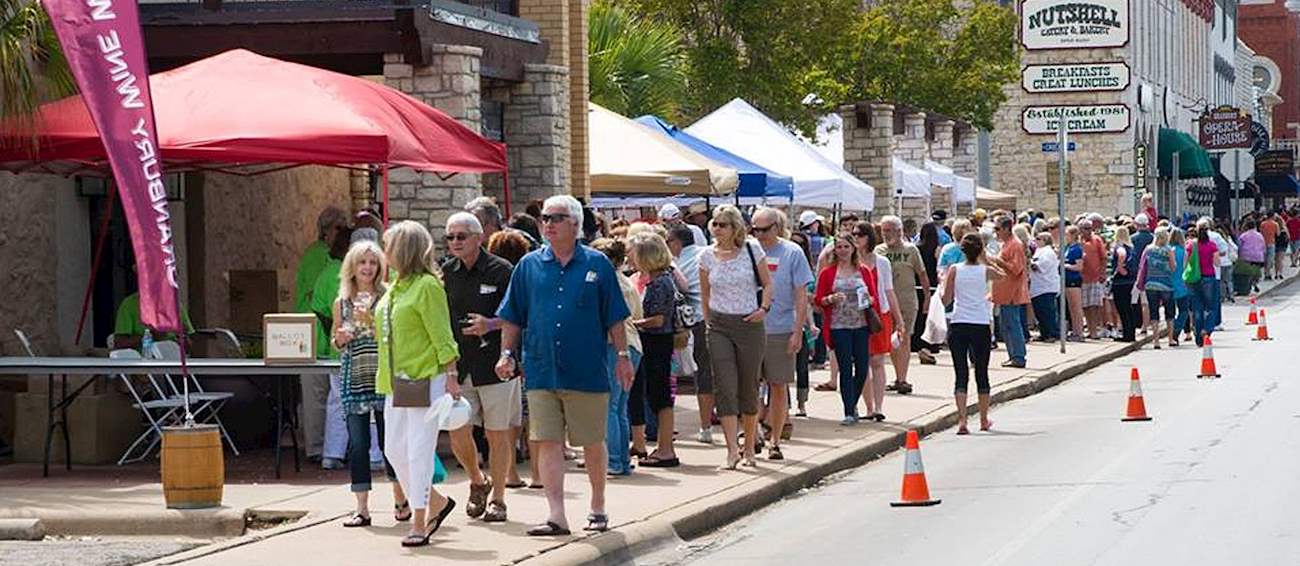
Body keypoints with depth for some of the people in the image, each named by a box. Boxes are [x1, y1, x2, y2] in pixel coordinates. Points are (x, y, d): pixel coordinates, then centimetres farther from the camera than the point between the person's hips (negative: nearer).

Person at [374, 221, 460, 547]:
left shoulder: (427, 286, -11)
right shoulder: (394, 289, 15)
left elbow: (441, 336, -13)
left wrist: (451, 376, -16)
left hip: (425, 379, -9)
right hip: (396, 382, 9)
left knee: (419, 452, -6)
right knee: (394, 450, 9)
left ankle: (419, 524, -2)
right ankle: (436, 503, 25)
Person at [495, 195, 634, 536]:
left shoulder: (597, 265, 2)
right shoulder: (529, 266, 7)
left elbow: (614, 317, 5)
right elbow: (512, 317, 12)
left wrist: (623, 355, 2)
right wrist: (507, 354, 4)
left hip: (587, 372, -1)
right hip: (541, 373, 1)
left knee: (592, 443, 8)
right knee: (547, 442, -4)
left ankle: (598, 507, 25)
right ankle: (556, 516, -4)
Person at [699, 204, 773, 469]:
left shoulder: (752, 250, -2)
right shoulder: (707, 256, 3)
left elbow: (767, 284, 6)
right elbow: (705, 294, 12)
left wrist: (764, 308, -9)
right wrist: (708, 322, 8)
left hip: (749, 324, -1)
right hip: (719, 326, 1)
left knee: (749, 388, 7)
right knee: (725, 388, -9)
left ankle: (750, 448, 19)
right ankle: (733, 449, -12)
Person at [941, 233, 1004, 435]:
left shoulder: (955, 270, -1)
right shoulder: (986, 271, -1)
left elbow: (946, 299, 0)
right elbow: (1003, 275, 21)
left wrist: (944, 282, 18)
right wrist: (987, 260, 28)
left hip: (958, 326, 0)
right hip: (981, 326, 0)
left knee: (961, 374, 0)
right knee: (981, 374, 13)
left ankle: (962, 420, -14)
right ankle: (984, 420, 24)